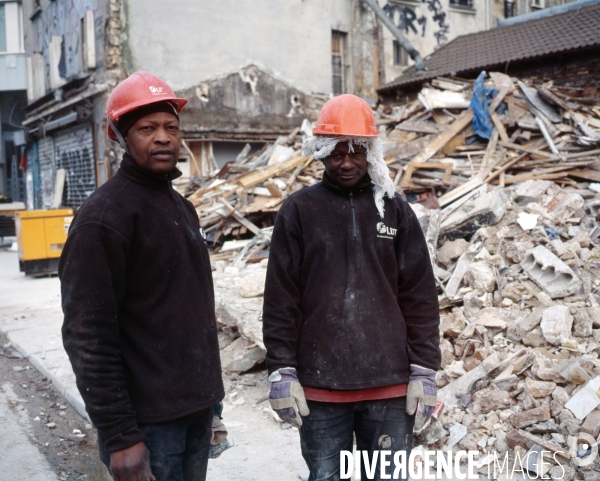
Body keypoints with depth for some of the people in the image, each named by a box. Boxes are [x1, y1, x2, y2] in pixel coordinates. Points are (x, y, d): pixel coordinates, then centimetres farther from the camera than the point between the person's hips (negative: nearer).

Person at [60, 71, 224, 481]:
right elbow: (89, 338, -18)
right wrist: (119, 437, -20)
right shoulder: (104, 216, -14)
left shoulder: (182, 207, 12)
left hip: (197, 408, 8)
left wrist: (210, 392, 17)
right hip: (148, 419, -7)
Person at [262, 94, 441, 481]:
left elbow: (421, 298, 4)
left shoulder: (395, 209, 5)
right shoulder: (298, 211, 2)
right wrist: (282, 371, -5)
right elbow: (280, 301, 0)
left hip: (390, 385, 1)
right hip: (320, 386, -1)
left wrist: (424, 371, -1)